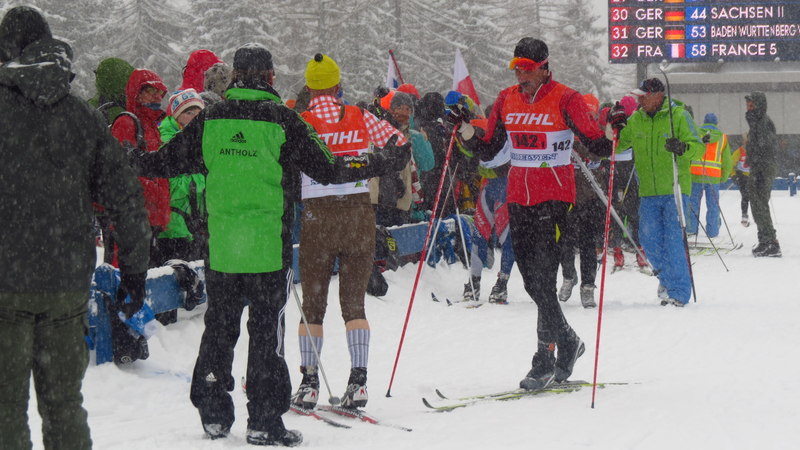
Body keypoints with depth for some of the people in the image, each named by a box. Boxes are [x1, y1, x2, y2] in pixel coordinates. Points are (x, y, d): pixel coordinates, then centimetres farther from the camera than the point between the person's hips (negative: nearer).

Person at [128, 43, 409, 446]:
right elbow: (328, 170, -4)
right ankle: (264, 421, 1)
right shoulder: (281, 119, -7)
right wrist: (383, 163, 7)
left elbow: (166, 161, 14)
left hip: (220, 247, 3)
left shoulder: (210, 119, 3)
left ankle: (213, 413, 18)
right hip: (268, 247, -3)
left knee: (218, 329, 14)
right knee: (266, 333, 2)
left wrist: (133, 159, 35)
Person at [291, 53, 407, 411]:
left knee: (312, 303, 9)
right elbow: (399, 142, 10)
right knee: (354, 302, 6)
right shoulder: (360, 119, 0)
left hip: (317, 217, -2)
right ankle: (358, 381, -3)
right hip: (359, 214, 2)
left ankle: (309, 383, 8)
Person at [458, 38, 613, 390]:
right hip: (518, 198, 6)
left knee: (542, 277, -13)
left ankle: (546, 358, -9)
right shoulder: (507, 100, 8)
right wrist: (466, 131, -3)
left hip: (555, 197, -6)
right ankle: (567, 340, 28)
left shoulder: (565, 100, -7)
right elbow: (488, 149, 14)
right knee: (531, 278, 10)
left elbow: (595, 144, -9)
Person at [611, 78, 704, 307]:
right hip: (648, 192, 5)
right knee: (649, 239, 6)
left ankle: (679, 291, -3)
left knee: (673, 239, -8)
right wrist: (616, 126, 0)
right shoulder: (636, 119, 10)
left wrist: (682, 147, -28)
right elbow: (618, 145, 19)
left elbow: (699, 148, -7)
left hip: (674, 190, -5)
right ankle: (666, 275, 31)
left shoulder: (678, 115, -5)